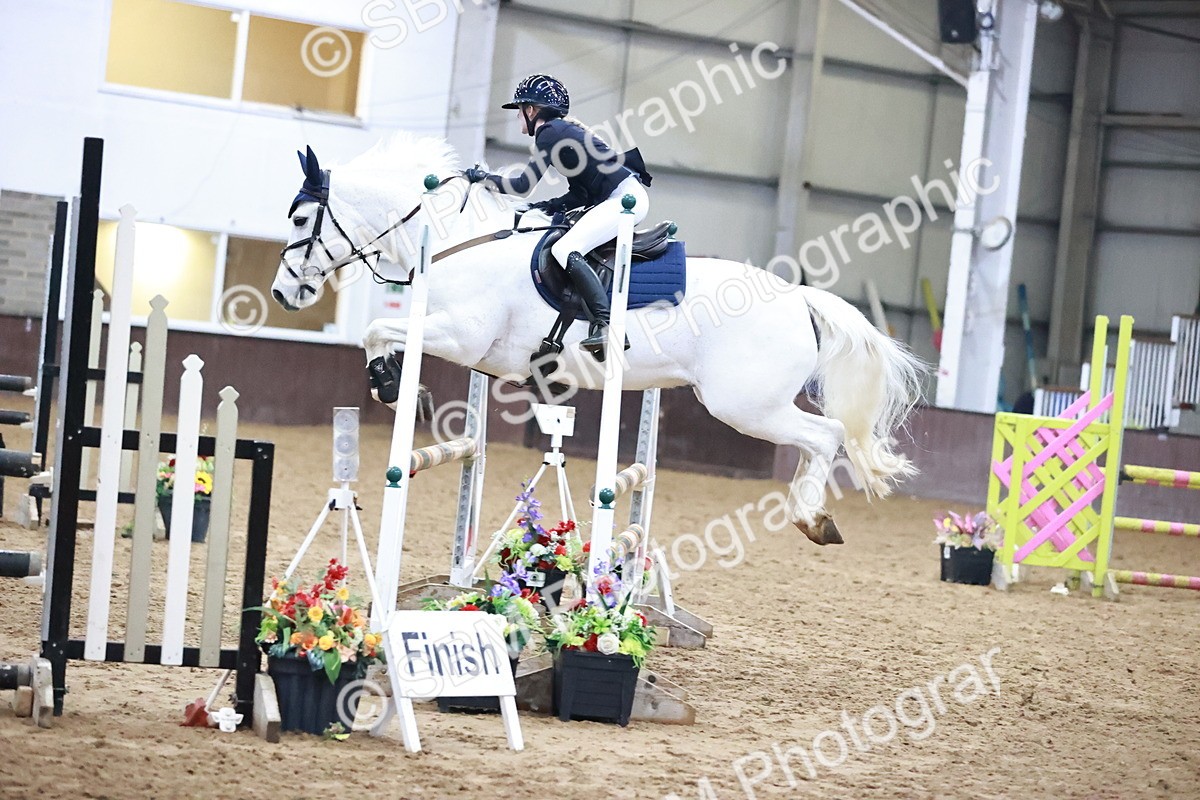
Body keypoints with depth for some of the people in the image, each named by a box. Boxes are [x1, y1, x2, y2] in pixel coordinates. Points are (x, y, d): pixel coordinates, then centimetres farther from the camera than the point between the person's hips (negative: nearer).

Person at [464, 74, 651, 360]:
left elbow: (522, 186, -8)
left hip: (625, 196, -11)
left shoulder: (549, 132, -5)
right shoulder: (565, 130, 24)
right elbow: (580, 194, 21)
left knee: (565, 250, -22)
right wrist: (549, 206, 9)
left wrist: (484, 176, 5)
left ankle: (606, 325, -35)